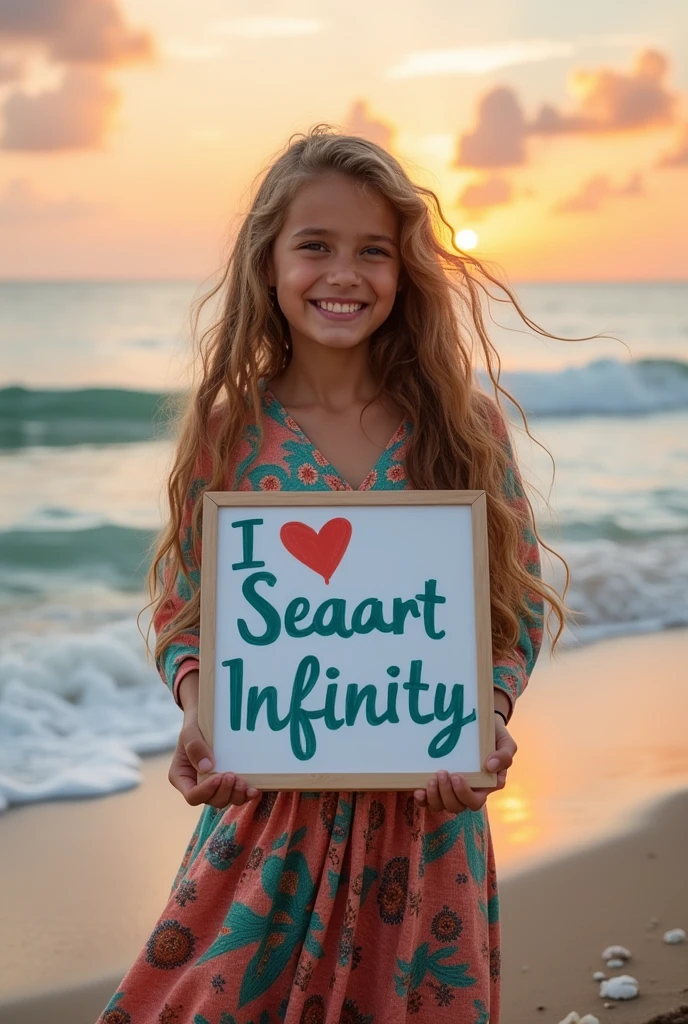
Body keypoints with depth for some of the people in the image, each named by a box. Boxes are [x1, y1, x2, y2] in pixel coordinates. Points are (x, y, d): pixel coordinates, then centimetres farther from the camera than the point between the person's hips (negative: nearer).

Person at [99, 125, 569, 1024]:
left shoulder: (466, 425, -3)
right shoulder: (228, 433, -2)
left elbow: (520, 610, 2)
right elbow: (184, 617, 3)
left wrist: (487, 716, -16)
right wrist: (199, 713, -17)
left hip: (429, 808, 0)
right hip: (269, 809, 0)